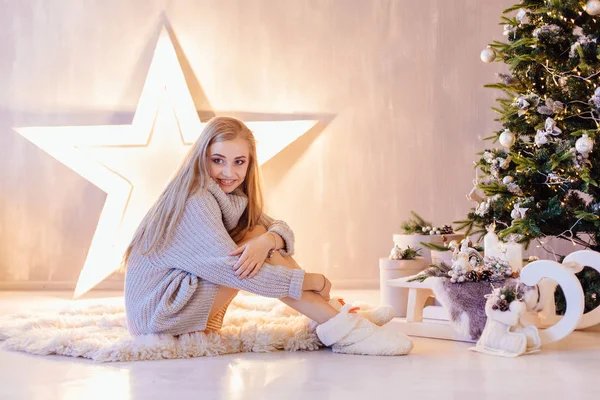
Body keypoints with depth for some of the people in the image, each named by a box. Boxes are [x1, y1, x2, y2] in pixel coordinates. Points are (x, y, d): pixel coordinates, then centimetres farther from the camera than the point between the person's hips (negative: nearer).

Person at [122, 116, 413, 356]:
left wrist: (266, 241, -27)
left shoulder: (230, 195, 7)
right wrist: (315, 281, -21)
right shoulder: (196, 203, -22)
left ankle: (339, 314, -8)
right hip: (155, 313, -8)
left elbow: (281, 230, -1)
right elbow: (236, 270, -28)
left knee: (263, 237, -3)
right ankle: (340, 328, -21)